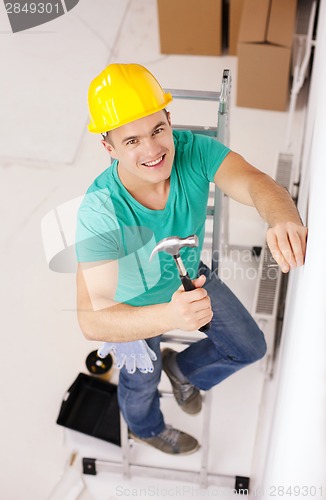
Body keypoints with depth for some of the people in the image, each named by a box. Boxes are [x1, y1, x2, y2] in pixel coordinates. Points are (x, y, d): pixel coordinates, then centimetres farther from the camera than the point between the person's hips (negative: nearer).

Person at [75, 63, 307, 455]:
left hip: (190, 277, 4)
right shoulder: (100, 212, -41)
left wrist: (285, 221, -69)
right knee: (141, 381, 25)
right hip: (133, 306, -3)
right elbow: (91, 320, -47)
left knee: (250, 348, 17)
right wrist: (168, 316, -66)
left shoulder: (192, 151, -30)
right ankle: (147, 428, 65)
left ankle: (182, 368, 49)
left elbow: (253, 183, -45)